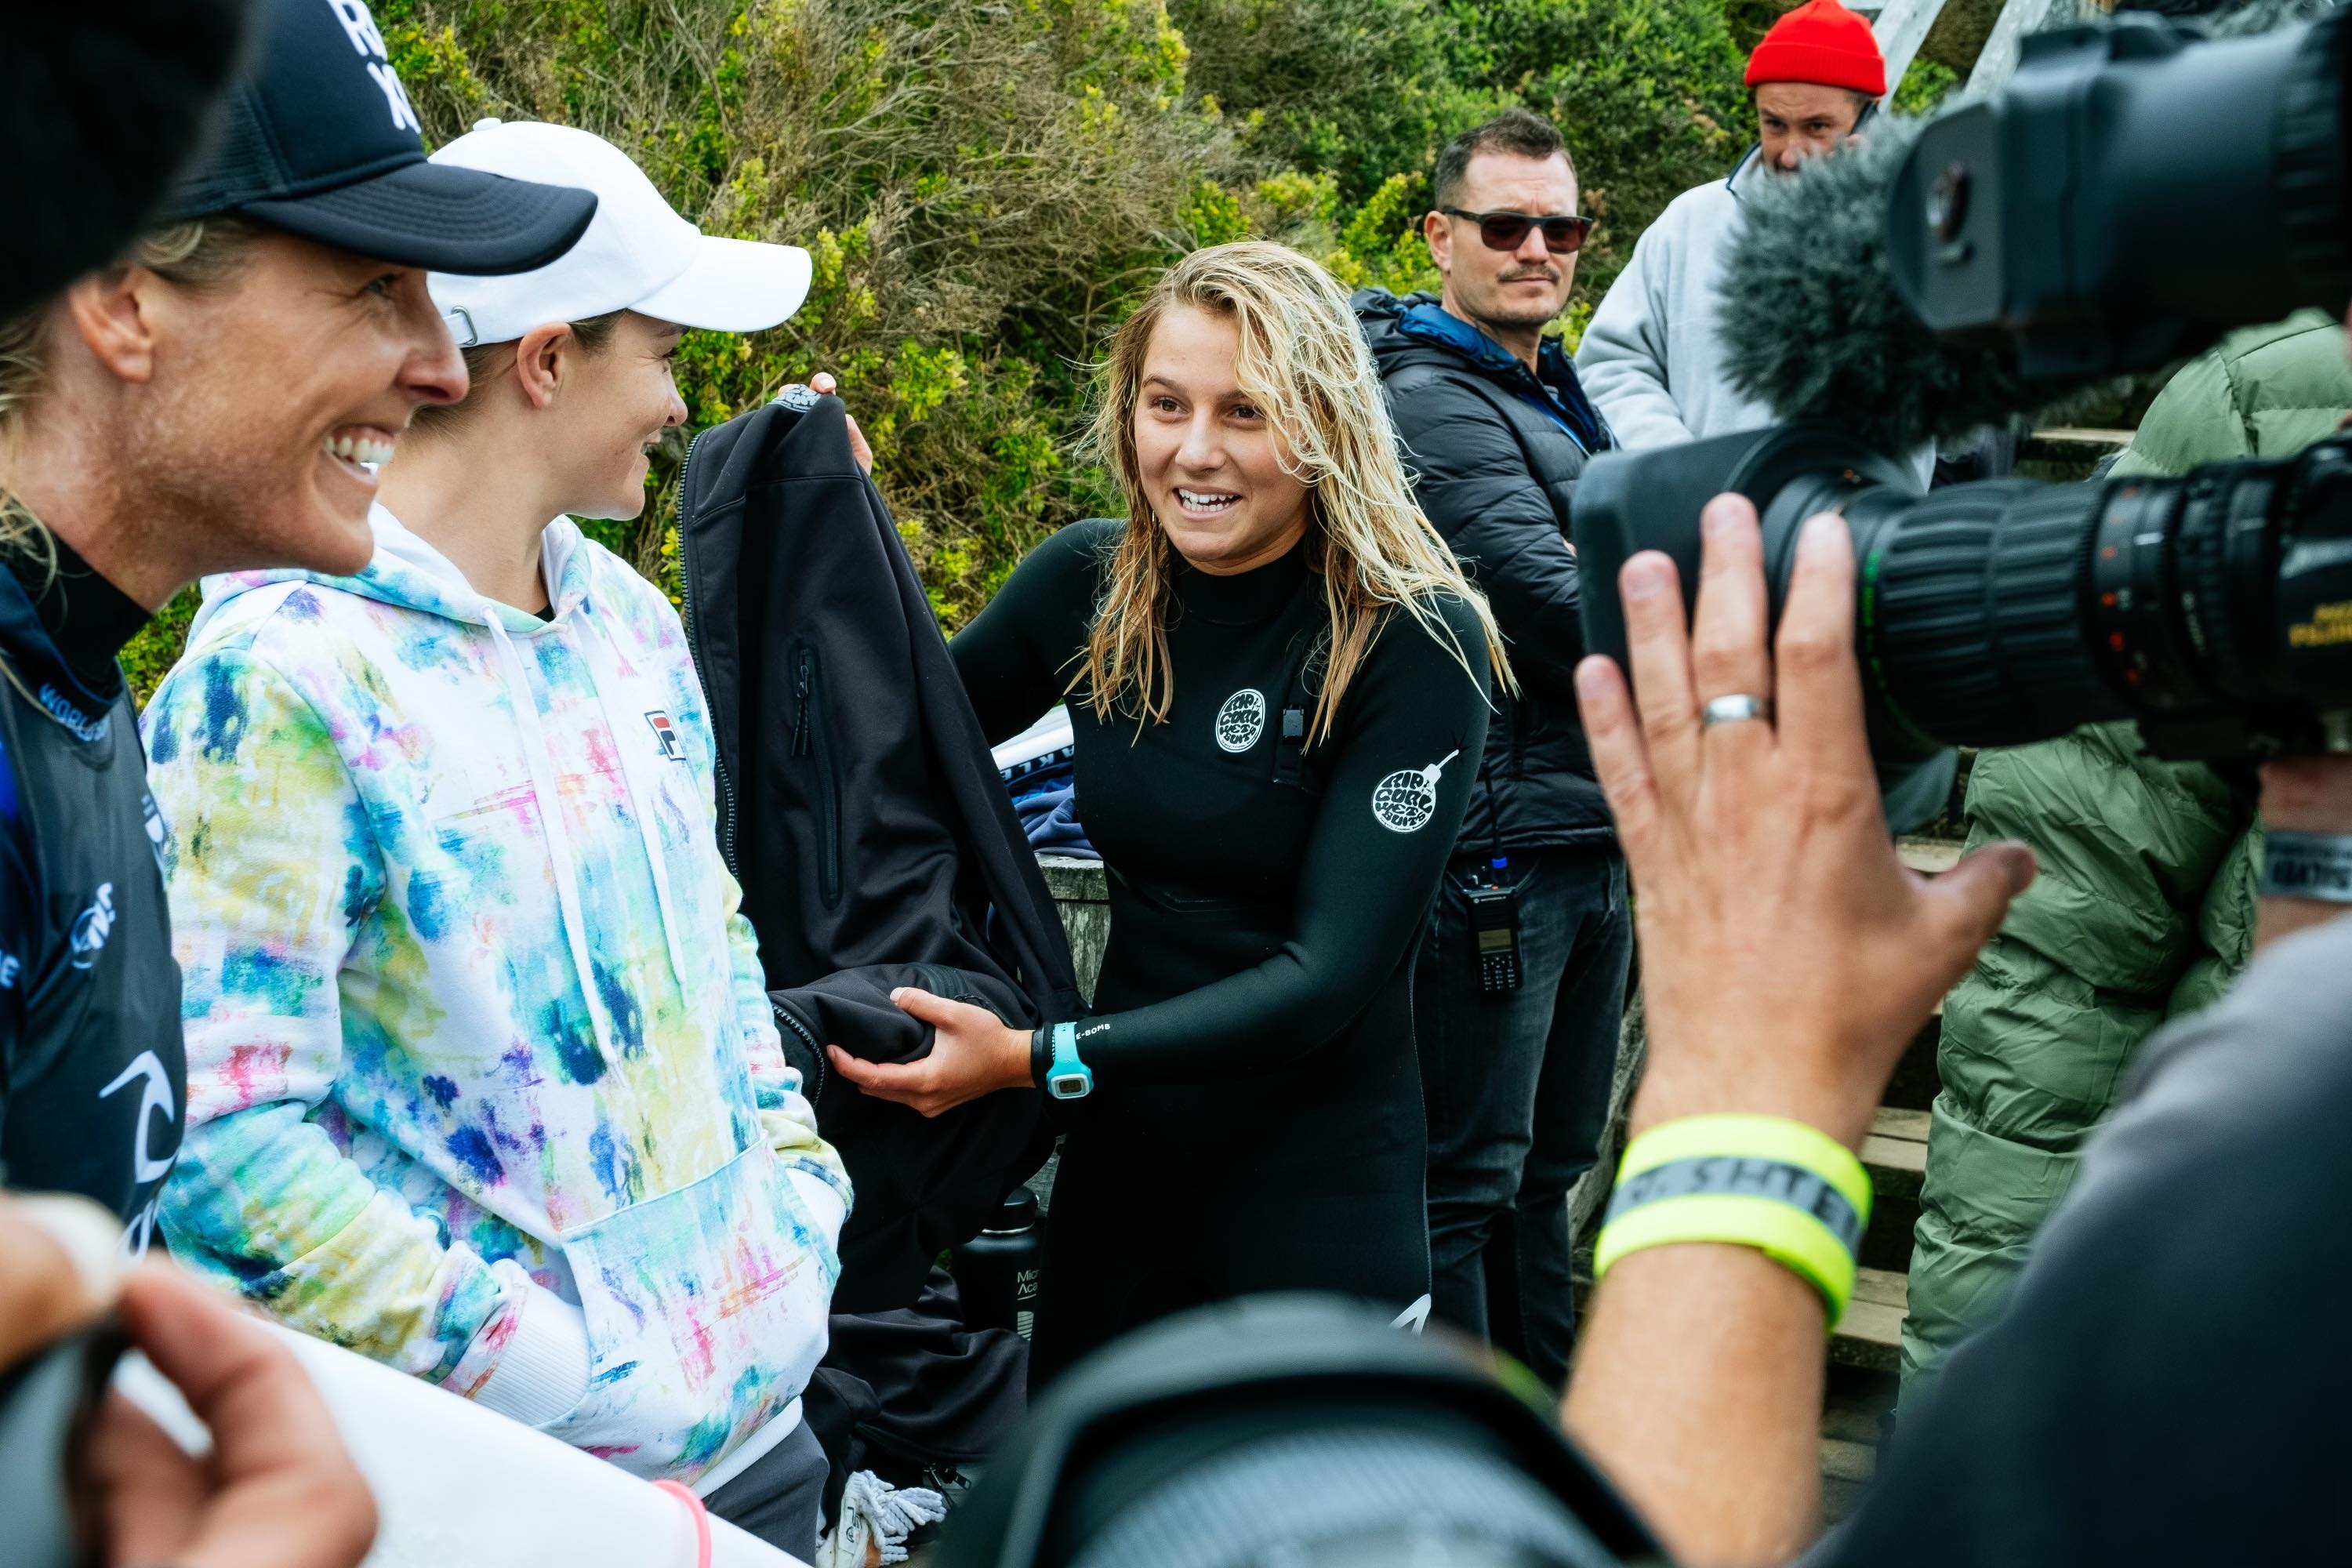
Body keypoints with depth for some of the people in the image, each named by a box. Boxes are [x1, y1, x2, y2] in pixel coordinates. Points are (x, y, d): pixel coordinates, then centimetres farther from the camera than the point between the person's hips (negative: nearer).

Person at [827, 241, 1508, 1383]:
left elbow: (1328, 976, -20)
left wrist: (1037, 1060, -27)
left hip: (1319, 1209, -5)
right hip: (1116, 1179, 5)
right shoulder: (1091, 585, -2)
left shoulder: (1413, 640, -17)